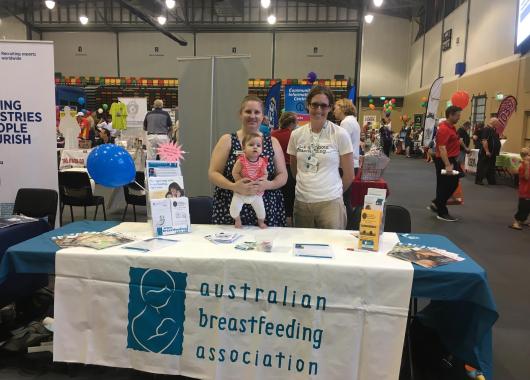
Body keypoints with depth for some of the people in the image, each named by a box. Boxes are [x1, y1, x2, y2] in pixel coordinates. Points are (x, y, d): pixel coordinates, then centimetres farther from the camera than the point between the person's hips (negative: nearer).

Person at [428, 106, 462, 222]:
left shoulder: (450, 126, 10)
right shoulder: (444, 129, -21)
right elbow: (442, 148, -28)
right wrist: (447, 165, -34)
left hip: (451, 159, 10)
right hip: (444, 161, -10)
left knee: (453, 184, 15)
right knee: (444, 186, -1)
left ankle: (436, 204, 24)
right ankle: (442, 213, 10)